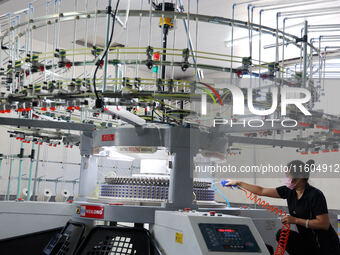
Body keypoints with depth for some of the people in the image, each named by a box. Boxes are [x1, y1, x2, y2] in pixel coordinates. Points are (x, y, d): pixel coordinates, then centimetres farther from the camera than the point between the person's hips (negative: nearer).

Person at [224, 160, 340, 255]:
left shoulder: (315, 195, -21)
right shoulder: (289, 191, -2)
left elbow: (325, 224, -24)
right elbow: (261, 191, 4)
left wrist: (295, 220, -26)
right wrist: (238, 183, 5)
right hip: (307, 241, 6)